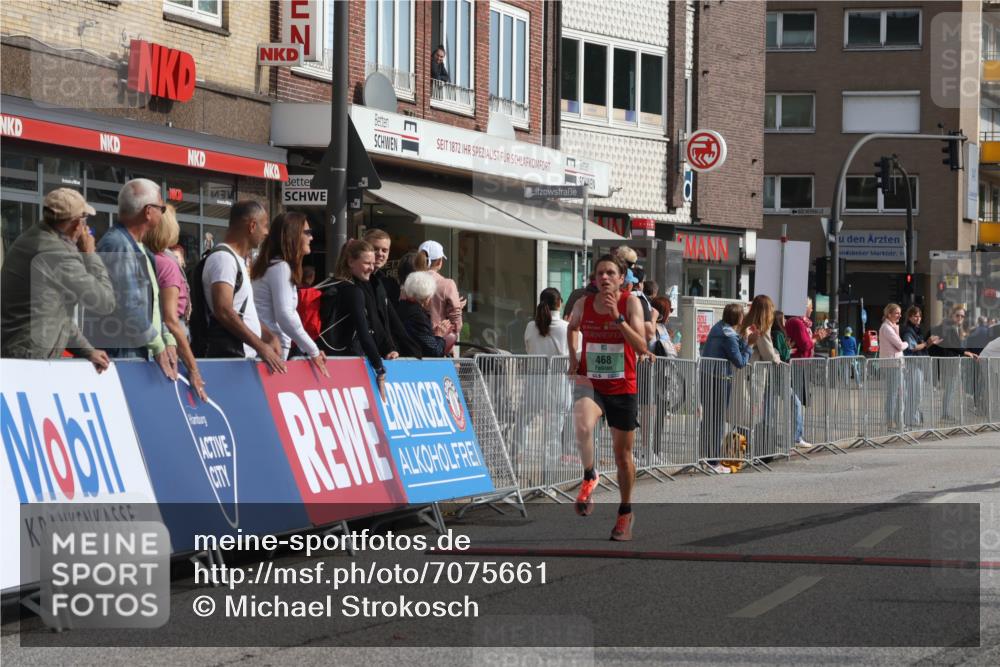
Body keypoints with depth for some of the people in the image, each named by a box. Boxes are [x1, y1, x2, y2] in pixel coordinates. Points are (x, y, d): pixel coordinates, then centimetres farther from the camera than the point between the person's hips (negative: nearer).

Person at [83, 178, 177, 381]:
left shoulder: (140, 250, 20)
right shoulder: (116, 245, -12)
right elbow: (128, 306, -18)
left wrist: (168, 341, 9)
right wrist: (158, 346, -11)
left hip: (142, 357, 9)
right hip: (120, 356, -9)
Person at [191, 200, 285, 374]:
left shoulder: (236, 260, 21)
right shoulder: (223, 258, -11)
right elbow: (223, 311, -23)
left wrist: (269, 336, 12)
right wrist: (261, 347, -23)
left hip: (245, 356, 10)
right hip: (228, 357, -10)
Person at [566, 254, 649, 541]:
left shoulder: (631, 303, -10)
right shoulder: (583, 304, -2)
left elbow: (641, 348, -20)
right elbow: (572, 328, 22)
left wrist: (617, 317, -27)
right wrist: (573, 359, 8)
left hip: (623, 388, -1)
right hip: (589, 383, 1)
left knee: (622, 455, 10)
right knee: (583, 427, -33)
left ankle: (625, 512, 30)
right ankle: (589, 478, -8)